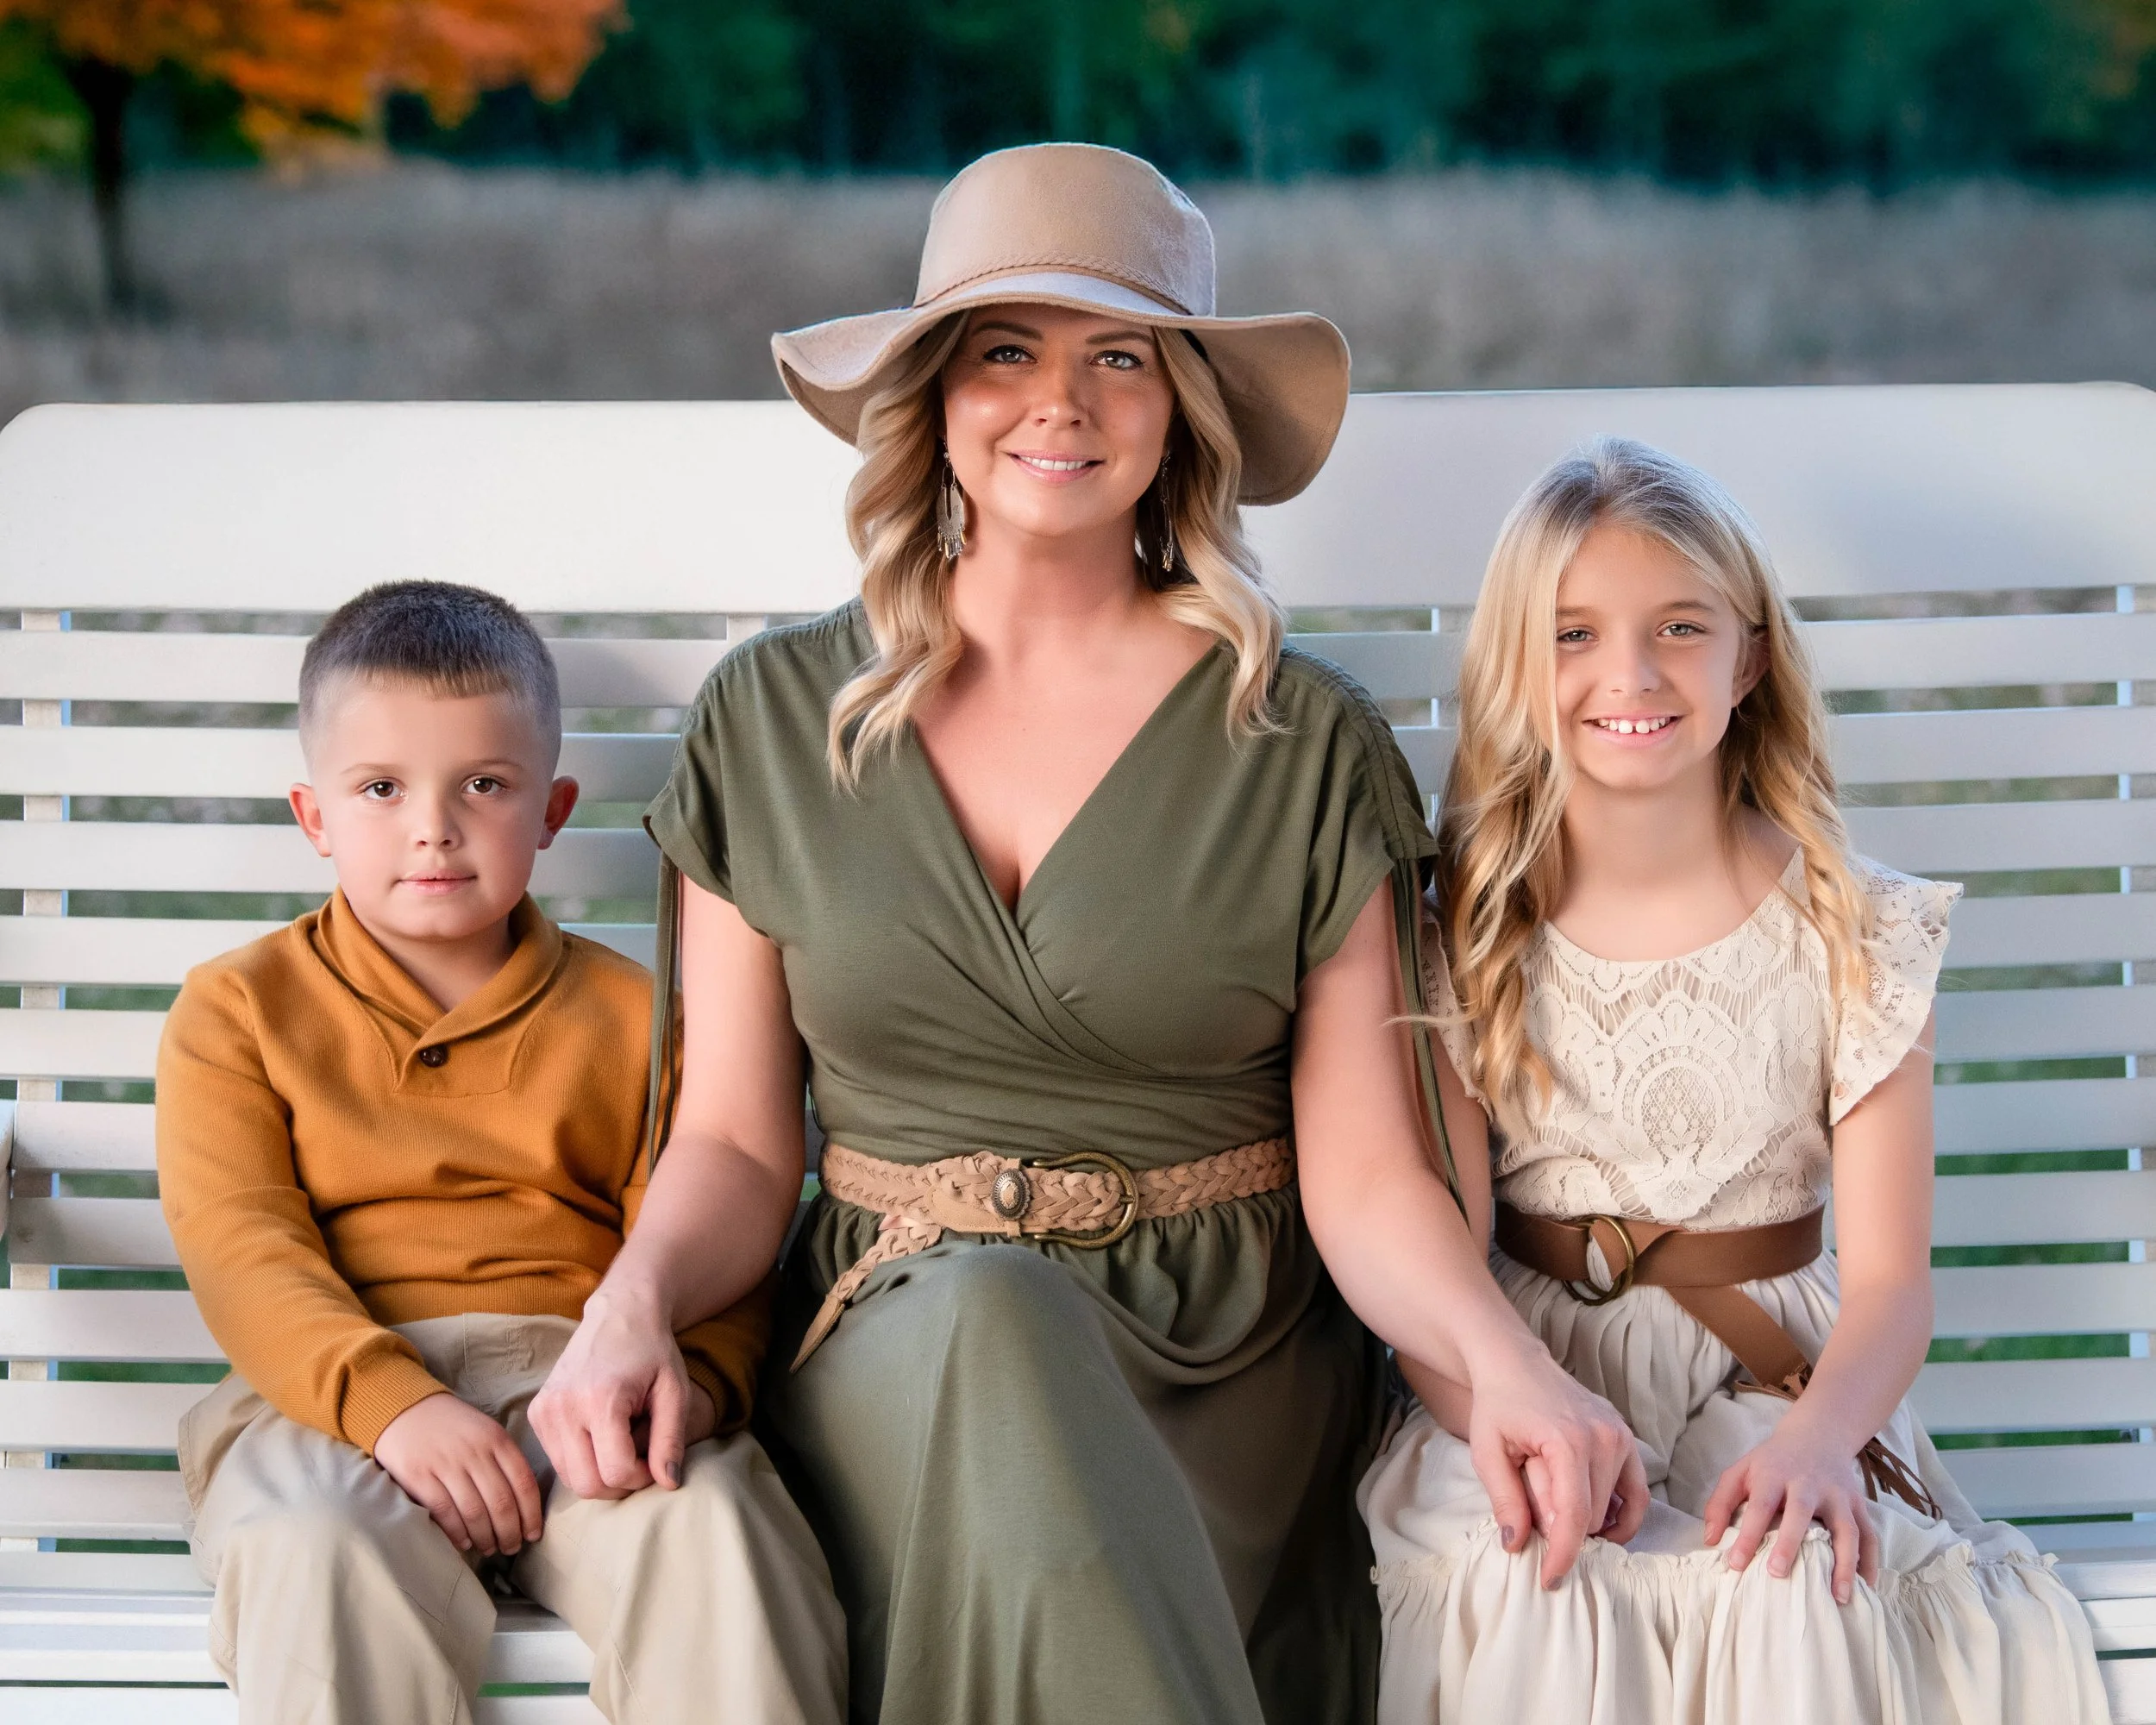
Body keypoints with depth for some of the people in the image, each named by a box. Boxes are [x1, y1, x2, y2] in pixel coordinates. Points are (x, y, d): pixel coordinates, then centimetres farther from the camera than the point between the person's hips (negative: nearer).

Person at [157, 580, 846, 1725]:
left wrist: (694, 1375, -16)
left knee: (710, 1526, -32)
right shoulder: (238, 1009, 12)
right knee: (319, 1552, -35)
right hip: (333, 1392, -1)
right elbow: (241, 1247, -2)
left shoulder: (625, 1014, 17)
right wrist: (389, 1401, -20)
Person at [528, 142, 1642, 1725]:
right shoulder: (774, 720, 7)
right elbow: (734, 1140, 8)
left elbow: (1366, 1176, -1)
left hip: (1226, 1367, -1)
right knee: (986, 1315, -35)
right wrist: (635, 1302, -14)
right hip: (890, 1363, 1)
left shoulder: (1308, 744, 3)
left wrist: (1502, 1358, -21)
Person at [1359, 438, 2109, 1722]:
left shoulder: (1856, 934, 0)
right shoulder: (1462, 929, 2)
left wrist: (1818, 1438, -25)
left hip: (1771, 1385, 0)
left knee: (1788, 1588, -31)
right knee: (1529, 1587, -31)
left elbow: (1889, 1278, -4)